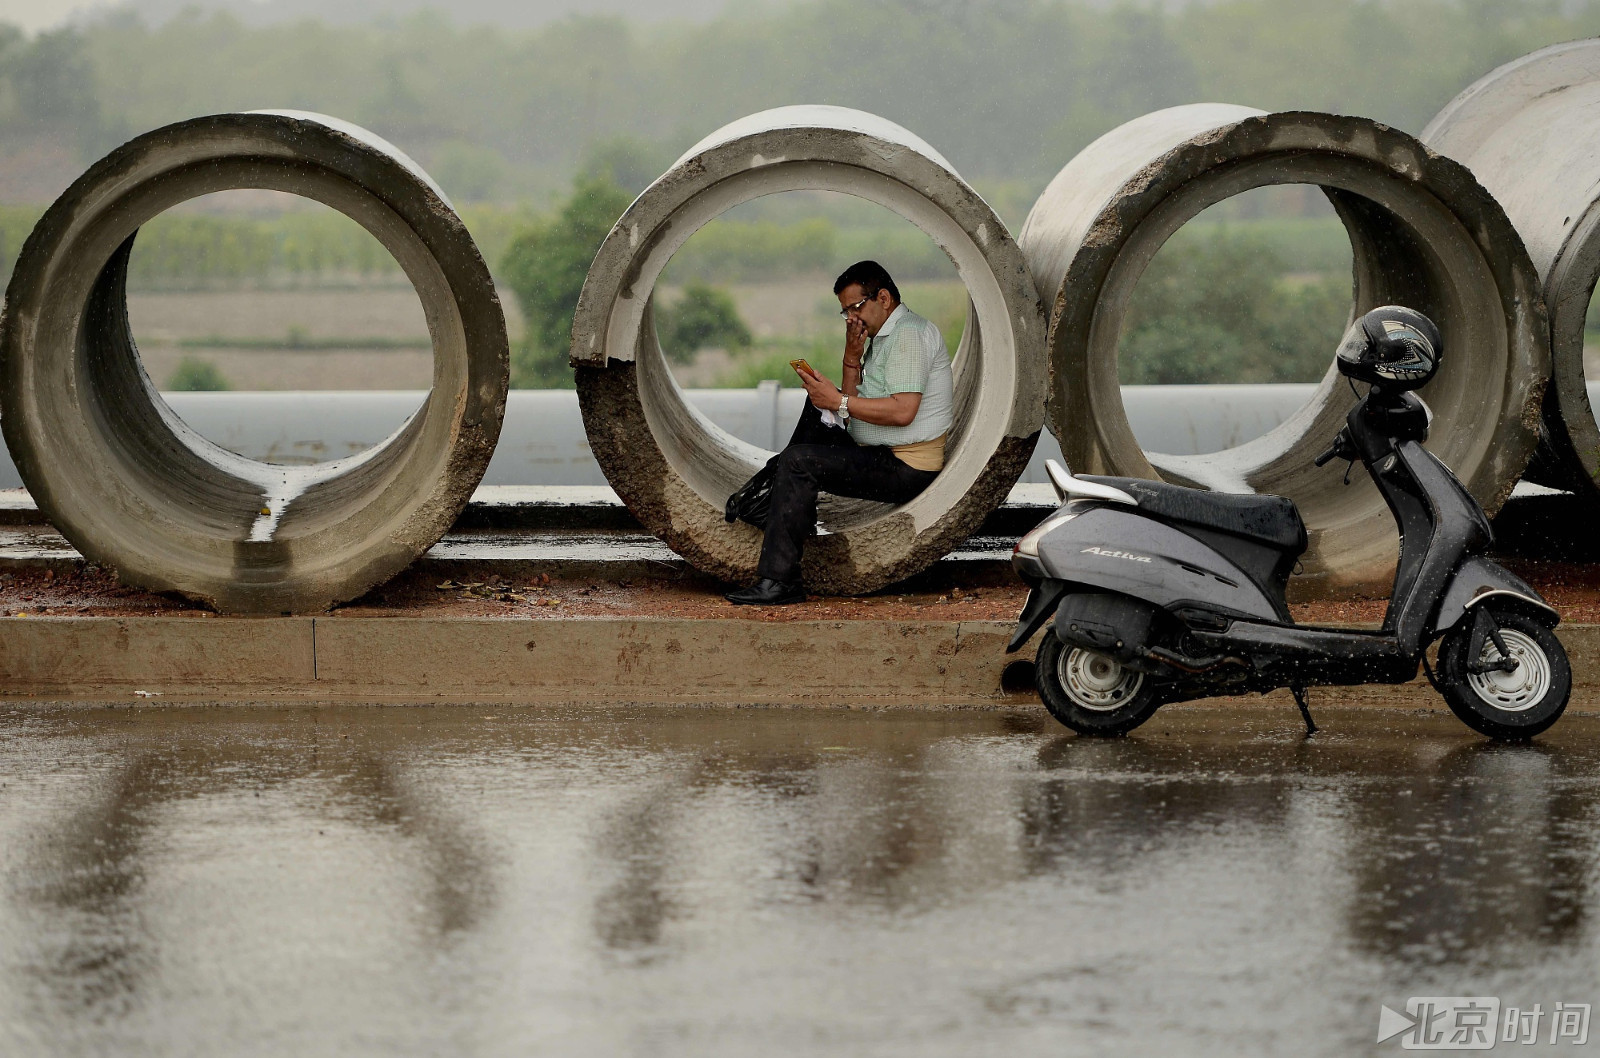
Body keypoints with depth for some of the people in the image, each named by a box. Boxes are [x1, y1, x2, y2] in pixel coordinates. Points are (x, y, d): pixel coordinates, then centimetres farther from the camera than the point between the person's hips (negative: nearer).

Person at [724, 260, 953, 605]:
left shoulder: (909, 334, -13)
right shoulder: (880, 336, 19)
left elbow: (902, 411, -25)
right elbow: (854, 407, 14)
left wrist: (840, 402, -18)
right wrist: (853, 358, 1)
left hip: (906, 469, -10)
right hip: (880, 454, 10)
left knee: (797, 462, -20)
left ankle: (778, 580, -23)